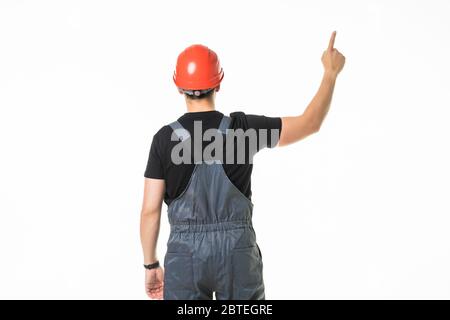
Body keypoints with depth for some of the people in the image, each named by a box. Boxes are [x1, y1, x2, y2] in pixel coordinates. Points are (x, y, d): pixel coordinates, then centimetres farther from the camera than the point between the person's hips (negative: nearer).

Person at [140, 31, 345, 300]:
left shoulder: (165, 138, -7)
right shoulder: (243, 129, -9)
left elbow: (150, 210, -5)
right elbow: (311, 123, -1)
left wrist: (151, 264, 7)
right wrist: (331, 73, 11)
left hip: (185, 253, 0)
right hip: (237, 252, 0)